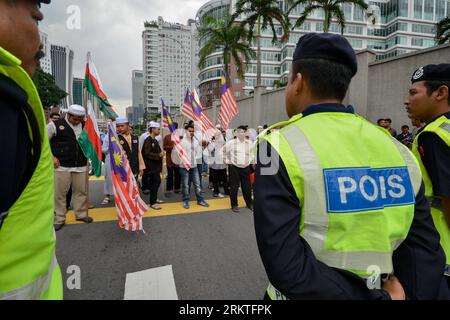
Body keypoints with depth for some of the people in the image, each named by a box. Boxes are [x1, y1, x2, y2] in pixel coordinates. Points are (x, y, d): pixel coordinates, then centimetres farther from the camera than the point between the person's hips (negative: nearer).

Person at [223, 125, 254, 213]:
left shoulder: (250, 143, 2)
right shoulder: (231, 143, -6)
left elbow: (252, 153, 17)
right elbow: (224, 151, 5)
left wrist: (250, 161, 10)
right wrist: (227, 161, 3)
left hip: (246, 168, 3)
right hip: (234, 168, -2)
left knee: (247, 187, 9)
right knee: (234, 187, 3)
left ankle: (249, 203, 27)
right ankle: (234, 205, 17)